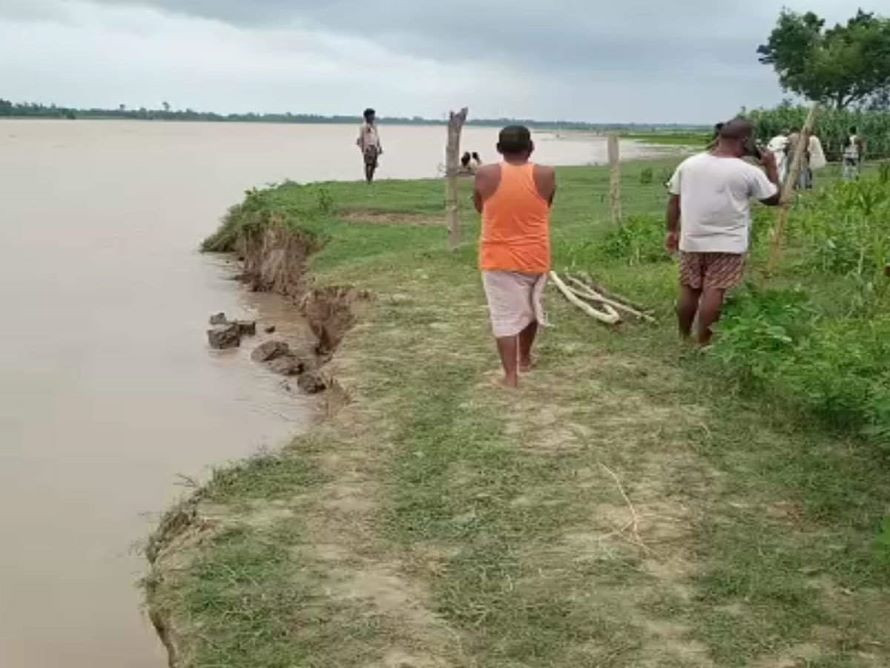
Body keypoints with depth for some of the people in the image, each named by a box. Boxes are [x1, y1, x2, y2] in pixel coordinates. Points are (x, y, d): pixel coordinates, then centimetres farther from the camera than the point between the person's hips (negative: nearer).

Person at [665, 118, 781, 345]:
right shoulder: (748, 172, -10)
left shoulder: (688, 164, 1)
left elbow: (674, 201, 6)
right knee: (714, 291, -1)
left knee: (689, 290, 13)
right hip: (727, 244, -4)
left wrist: (672, 230, 15)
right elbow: (774, 198, 2)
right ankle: (703, 341, 2)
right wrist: (771, 167, 13)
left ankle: (683, 337, 23)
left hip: (692, 241, 4)